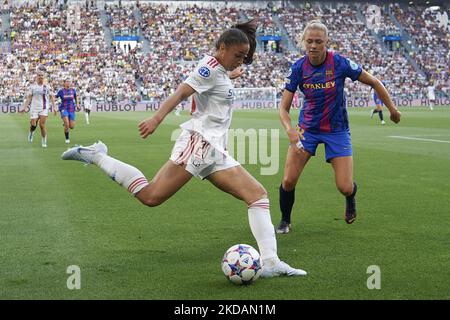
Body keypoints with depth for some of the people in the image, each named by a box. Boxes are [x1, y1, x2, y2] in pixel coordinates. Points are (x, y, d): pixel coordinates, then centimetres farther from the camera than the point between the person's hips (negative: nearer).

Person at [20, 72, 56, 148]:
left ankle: (44, 142, 1)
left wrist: (54, 107, 3)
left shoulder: (47, 87, 4)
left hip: (44, 108, -1)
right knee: (33, 125, -7)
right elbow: (29, 97, 6)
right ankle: (31, 132, 30)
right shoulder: (32, 86, 4)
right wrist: (24, 107, -2)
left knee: (42, 125, -11)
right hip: (34, 108, 1)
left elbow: (51, 97, 9)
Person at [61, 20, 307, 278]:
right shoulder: (210, 68, -6)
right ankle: (95, 156, -5)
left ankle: (270, 262, -6)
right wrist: (157, 118, -37)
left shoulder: (220, 70, 23)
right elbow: (180, 93, -22)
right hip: (199, 142, -10)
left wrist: (231, 75, 63)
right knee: (151, 196, -20)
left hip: (215, 153, 10)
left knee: (258, 194, -1)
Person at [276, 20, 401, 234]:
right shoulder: (298, 68, -12)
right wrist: (290, 130, -31)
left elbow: (374, 82, -5)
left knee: (345, 188, -8)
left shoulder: (340, 63, -18)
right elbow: (283, 107, -12)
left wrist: (392, 109, 2)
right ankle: (285, 221, 17)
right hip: (307, 128, 2)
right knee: (288, 180, -11)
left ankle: (351, 197, 32)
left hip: (337, 130, -1)